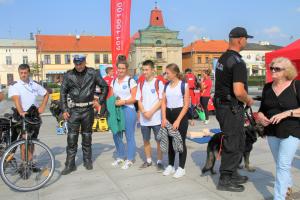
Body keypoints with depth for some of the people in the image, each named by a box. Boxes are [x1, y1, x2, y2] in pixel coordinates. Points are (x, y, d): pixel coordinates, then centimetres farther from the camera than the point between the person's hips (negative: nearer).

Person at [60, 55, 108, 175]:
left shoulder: (92, 73, -3)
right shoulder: (68, 75, 1)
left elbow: (104, 86, 6)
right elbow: (63, 93, 5)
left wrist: (100, 101, 1)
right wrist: (64, 110, -1)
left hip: (88, 109, 0)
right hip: (73, 110, 1)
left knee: (87, 136, 11)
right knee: (71, 137, 0)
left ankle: (87, 161, 25)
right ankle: (70, 164, 9)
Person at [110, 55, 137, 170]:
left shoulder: (131, 81, -4)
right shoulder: (113, 81, 12)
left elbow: (134, 98, -7)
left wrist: (123, 101, -20)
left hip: (128, 110, -5)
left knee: (129, 135, 1)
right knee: (116, 135, 10)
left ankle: (130, 159, 13)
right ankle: (120, 157, 26)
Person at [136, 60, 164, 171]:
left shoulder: (158, 83, -4)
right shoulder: (140, 84, 8)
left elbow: (161, 100, -8)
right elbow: (139, 100, 7)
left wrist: (151, 112, -15)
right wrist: (144, 112, -10)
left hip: (156, 118, -4)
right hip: (144, 119, 4)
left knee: (159, 140, 3)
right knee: (146, 140, 12)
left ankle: (159, 161, 17)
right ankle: (148, 160, 27)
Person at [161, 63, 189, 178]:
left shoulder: (184, 85, -8)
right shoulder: (166, 86, 7)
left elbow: (186, 105, -11)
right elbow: (163, 102, 6)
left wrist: (178, 120, -16)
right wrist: (164, 118, -6)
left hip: (181, 115, -5)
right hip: (169, 115, 5)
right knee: (170, 141, 13)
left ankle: (181, 168, 15)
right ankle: (171, 165, 26)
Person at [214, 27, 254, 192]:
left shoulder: (222, 59, 11)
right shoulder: (238, 62, -19)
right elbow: (239, 92, -27)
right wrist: (249, 100, -7)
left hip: (221, 104, 10)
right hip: (232, 108, -10)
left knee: (238, 142, 20)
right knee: (233, 144, 2)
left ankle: (232, 174, 33)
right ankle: (225, 180, 14)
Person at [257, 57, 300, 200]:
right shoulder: (267, 87, 6)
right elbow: (262, 109, 13)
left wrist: (286, 113, -22)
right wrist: (260, 116, -8)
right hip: (272, 131, 5)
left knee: (283, 164, -10)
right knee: (280, 164, 18)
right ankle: (287, 186, 42)